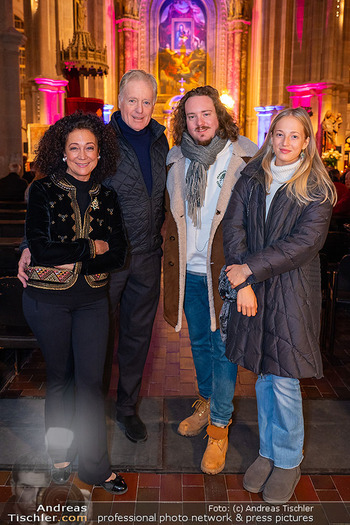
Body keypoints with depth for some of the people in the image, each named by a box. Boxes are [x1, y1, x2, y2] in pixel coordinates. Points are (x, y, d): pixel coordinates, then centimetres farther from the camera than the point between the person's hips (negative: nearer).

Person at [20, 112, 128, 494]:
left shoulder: (106, 198, 5)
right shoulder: (43, 192, -3)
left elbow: (117, 255, -2)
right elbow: (40, 249, -15)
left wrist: (71, 261, -16)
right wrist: (91, 247, -12)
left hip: (91, 300, 2)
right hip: (47, 300, -2)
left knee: (91, 379, 1)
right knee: (60, 376, 12)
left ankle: (95, 465, 17)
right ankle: (60, 452, 33)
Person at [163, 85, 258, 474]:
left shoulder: (245, 158, -9)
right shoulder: (176, 161, 4)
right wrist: (173, 262, 9)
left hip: (225, 272, -4)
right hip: (188, 271, 5)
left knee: (223, 348, 4)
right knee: (199, 342, 19)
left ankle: (219, 426, 20)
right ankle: (207, 402, 41)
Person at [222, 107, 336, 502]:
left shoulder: (316, 189, -2)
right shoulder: (251, 179, 8)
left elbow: (306, 242, -14)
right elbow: (233, 225, -1)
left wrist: (251, 268, -16)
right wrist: (243, 282, -12)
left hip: (292, 294, -3)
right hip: (252, 289, 3)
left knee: (284, 381, 1)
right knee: (263, 376, 12)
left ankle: (288, 461, 23)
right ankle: (267, 452, 31)